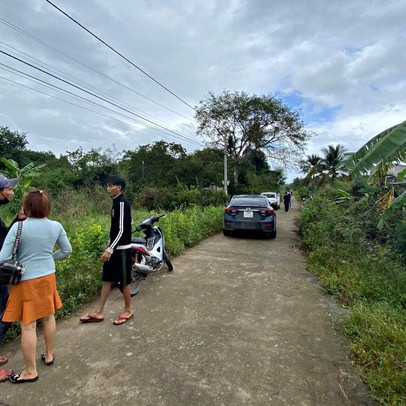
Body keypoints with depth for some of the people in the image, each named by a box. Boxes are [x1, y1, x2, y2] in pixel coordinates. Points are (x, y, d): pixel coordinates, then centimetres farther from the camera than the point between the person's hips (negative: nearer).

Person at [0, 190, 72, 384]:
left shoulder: (18, 227, -18)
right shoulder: (56, 226, -6)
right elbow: (67, 250, 4)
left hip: (26, 280, -4)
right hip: (48, 277, 4)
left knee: (28, 325, 8)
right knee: (48, 317, 21)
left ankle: (30, 371, 22)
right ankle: (49, 355, 39)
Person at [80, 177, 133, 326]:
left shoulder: (122, 203, -19)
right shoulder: (116, 202, 11)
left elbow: (122, 230, -23)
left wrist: (110, 249, -23)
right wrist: (110, 243, 22)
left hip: (121, 249, -9)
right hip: (114, 248, 9)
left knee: (124, 281, 4)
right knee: (107, 279, 13)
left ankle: (128, 311, 22)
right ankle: (98, 313, 23)